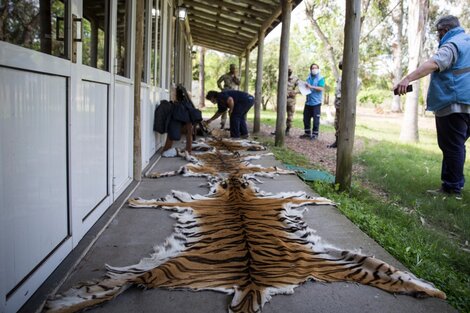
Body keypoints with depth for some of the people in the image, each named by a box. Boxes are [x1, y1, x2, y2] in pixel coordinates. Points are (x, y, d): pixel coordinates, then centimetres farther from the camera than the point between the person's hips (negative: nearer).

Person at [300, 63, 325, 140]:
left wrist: (311, 87, -20)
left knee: (316, 119, -2)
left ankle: (315, 134, 6)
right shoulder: (308, 78, 13)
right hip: (308, 101, 6)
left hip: (316, 102, -6)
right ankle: (307, 133, 21)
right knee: (306, 118, 9)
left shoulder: (320, 78, -3)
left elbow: (321, 88, -15)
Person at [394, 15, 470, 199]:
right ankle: (455, 184, 19)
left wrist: (408, 79, -38)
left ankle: (452, 188, -5)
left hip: (453, 103, -9)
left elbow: (433, 64, -28)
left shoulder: (452, 44, -10)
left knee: (451, 146, -7)